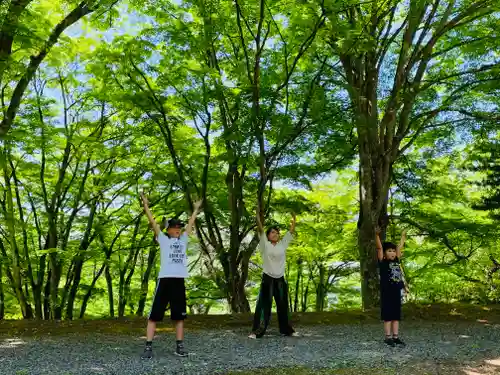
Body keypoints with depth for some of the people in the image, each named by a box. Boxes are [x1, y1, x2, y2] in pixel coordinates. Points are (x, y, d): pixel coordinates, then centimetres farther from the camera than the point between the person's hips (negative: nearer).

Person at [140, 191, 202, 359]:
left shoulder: (183, 240, 17)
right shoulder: (163, 239, 6)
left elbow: (190, 224, 26)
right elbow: (153, 222, 3)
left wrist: (196, 209, 33)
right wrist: (146, 205, 0)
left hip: (179, 281, 4)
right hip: (165, 280, -4)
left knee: (179, 316, 9)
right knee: (154, 315, -2)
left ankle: (179, 347, 17)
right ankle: (148, 347, 2)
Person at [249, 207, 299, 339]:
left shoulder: (283, 244, 9)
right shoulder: (265, 244, -1)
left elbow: (291, 232, 9)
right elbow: (260, 230, -11)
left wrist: (294, 220, 4)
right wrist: (257, 215, -19)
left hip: (280, 279, 4)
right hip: (268, 279, -4)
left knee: (283, 305, 14)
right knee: (264, 304, -6)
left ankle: (286, 329, 26)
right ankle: (257, 331, -6)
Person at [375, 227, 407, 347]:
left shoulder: (396, 261, 11)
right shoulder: (383, 262, -4)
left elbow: (399, 248, 22)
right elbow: (379, 248, -16)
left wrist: (403, 237, 32)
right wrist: (377, 235, -27)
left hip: (397, 293, 6)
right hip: (387, 293, -6)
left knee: (396, 315, 9)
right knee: (387, 315, 0)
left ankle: (395, 337, 15)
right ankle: (388, 337, 6)